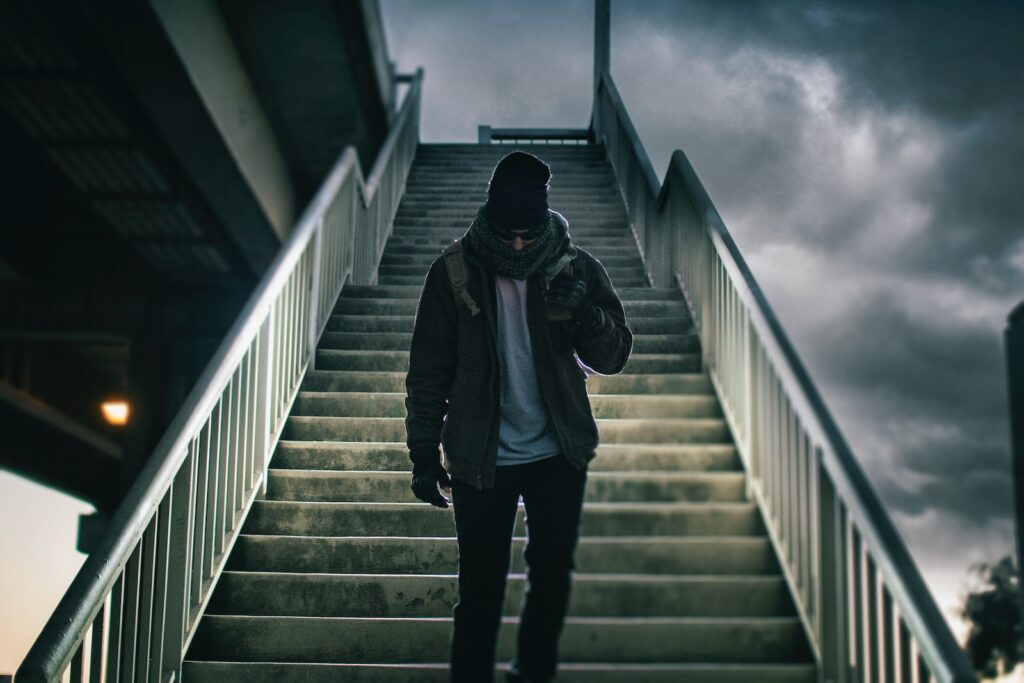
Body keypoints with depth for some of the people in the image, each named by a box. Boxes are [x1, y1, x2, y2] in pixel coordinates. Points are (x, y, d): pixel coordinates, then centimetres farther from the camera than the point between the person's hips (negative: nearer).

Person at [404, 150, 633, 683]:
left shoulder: (577, 269, -6)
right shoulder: (454, 274, -9)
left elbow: (614, 358, -5)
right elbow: (428, 373, -4)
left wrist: (584, 313, -25)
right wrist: (424, 456, -4)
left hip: (559, 457, 2)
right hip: (480, 460, -2)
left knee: (552, 580, 16)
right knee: (479, 593, 4)